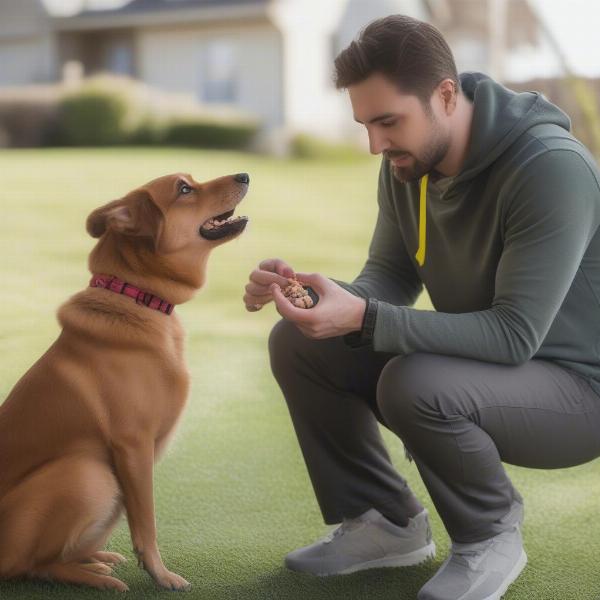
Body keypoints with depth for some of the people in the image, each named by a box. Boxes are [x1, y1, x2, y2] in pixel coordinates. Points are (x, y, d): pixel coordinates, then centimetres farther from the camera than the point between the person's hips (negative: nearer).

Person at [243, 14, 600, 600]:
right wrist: (321, 297, -20)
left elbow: (515, 334, -31)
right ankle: (386, 521, 9)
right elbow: (390, 277, 2)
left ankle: (490, 536, -5)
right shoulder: (407, 161, -4)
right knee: (298, 344, -5)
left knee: (416, 386, -35)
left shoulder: (551, 168, -28)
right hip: (473, 362, 7)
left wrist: (364, 319, -38)